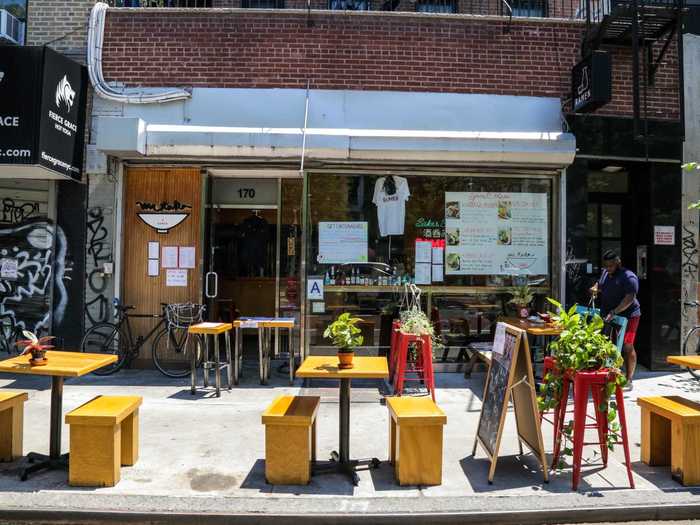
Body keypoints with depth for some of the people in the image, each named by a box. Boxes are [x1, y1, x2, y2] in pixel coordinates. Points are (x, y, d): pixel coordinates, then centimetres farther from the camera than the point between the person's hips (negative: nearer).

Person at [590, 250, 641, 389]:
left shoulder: (629, 277, -13)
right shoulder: (606, 273, 12)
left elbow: (629, 299, -23)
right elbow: (600, 284, 30)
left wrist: (614, 312, -32)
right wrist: (595, 288, 5)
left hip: (626, 317, -7)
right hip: (607, 317, 7)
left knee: (627, 347, -3)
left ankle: (628, 380, 3)